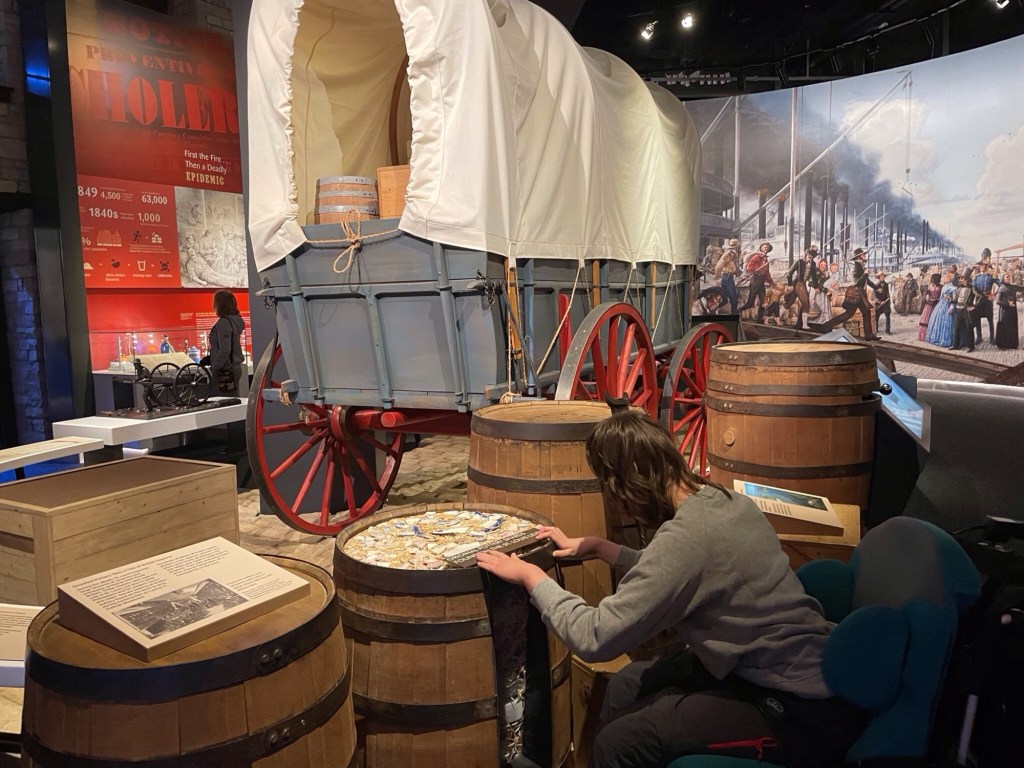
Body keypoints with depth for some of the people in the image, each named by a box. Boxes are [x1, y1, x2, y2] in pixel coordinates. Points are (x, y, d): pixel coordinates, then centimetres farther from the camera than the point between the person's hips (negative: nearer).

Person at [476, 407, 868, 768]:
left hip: (802, 710, -9)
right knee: (627, 686, 13)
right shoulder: (723, 499, -1)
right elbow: (667, 572, 18)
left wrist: (529, 574, -10)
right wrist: (595, 546, 14)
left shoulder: (686, 536, -28)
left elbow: (593, 638, -24)